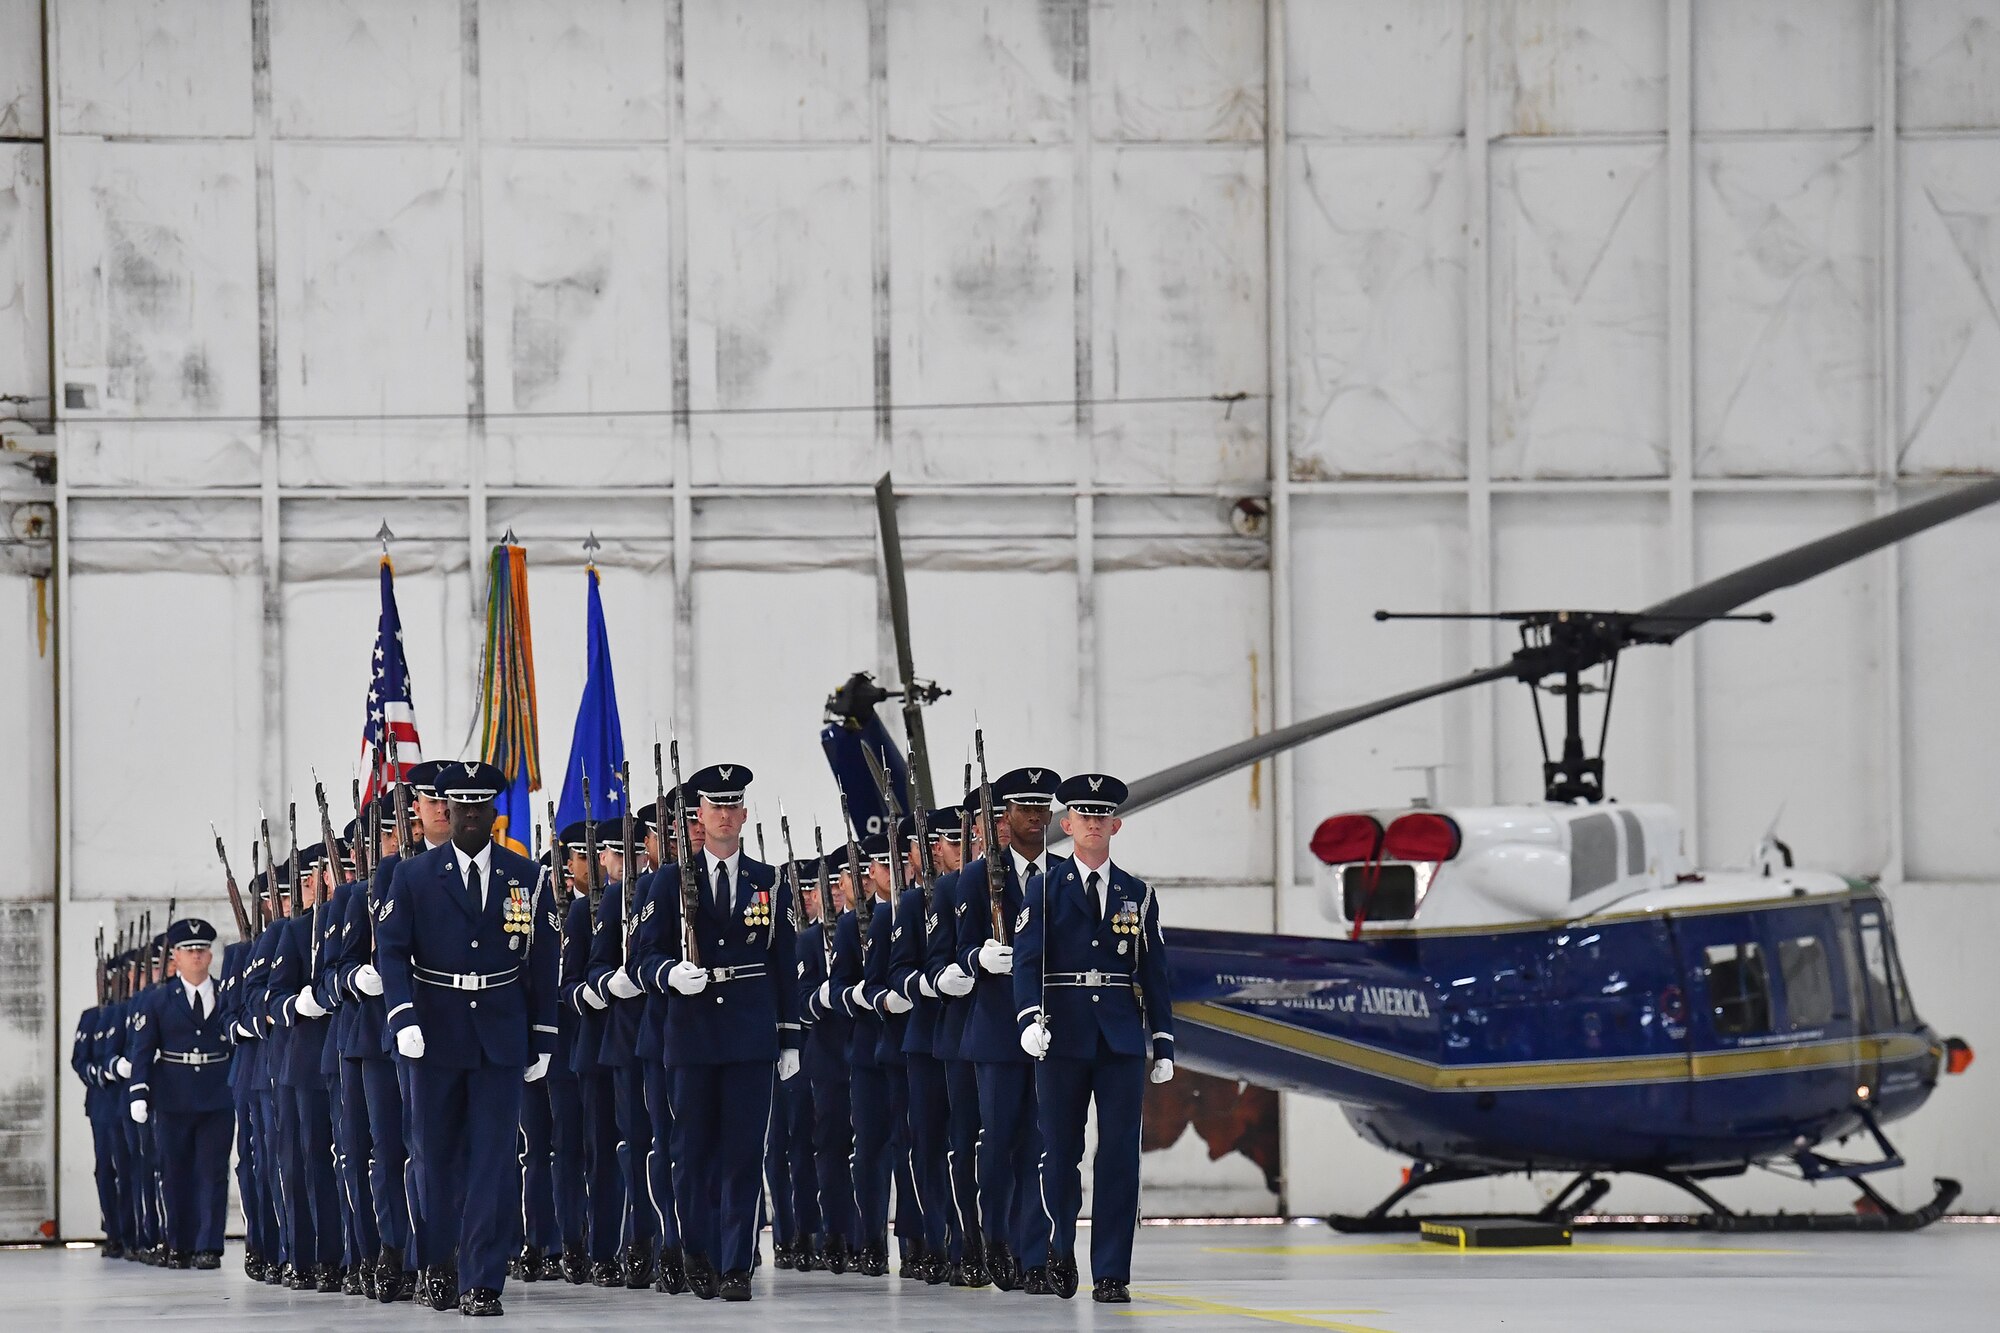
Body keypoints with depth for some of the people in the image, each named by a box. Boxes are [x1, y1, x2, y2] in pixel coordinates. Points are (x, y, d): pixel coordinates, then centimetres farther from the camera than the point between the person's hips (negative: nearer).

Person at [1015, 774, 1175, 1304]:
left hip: (1122, 1040, 2)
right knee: (1060, 1151, 2)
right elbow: (1027, 958, -5)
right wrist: (1031, 1018, -21)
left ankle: (1112, 1274, -2)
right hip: (1062, 1040, -2)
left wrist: (1163, 1045, 7)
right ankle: (1061, 1245, 27)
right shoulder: (1044, 888, 5)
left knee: (1119, 1155, -4)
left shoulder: (1137, 894, 13)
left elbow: (1154, 972, 13)